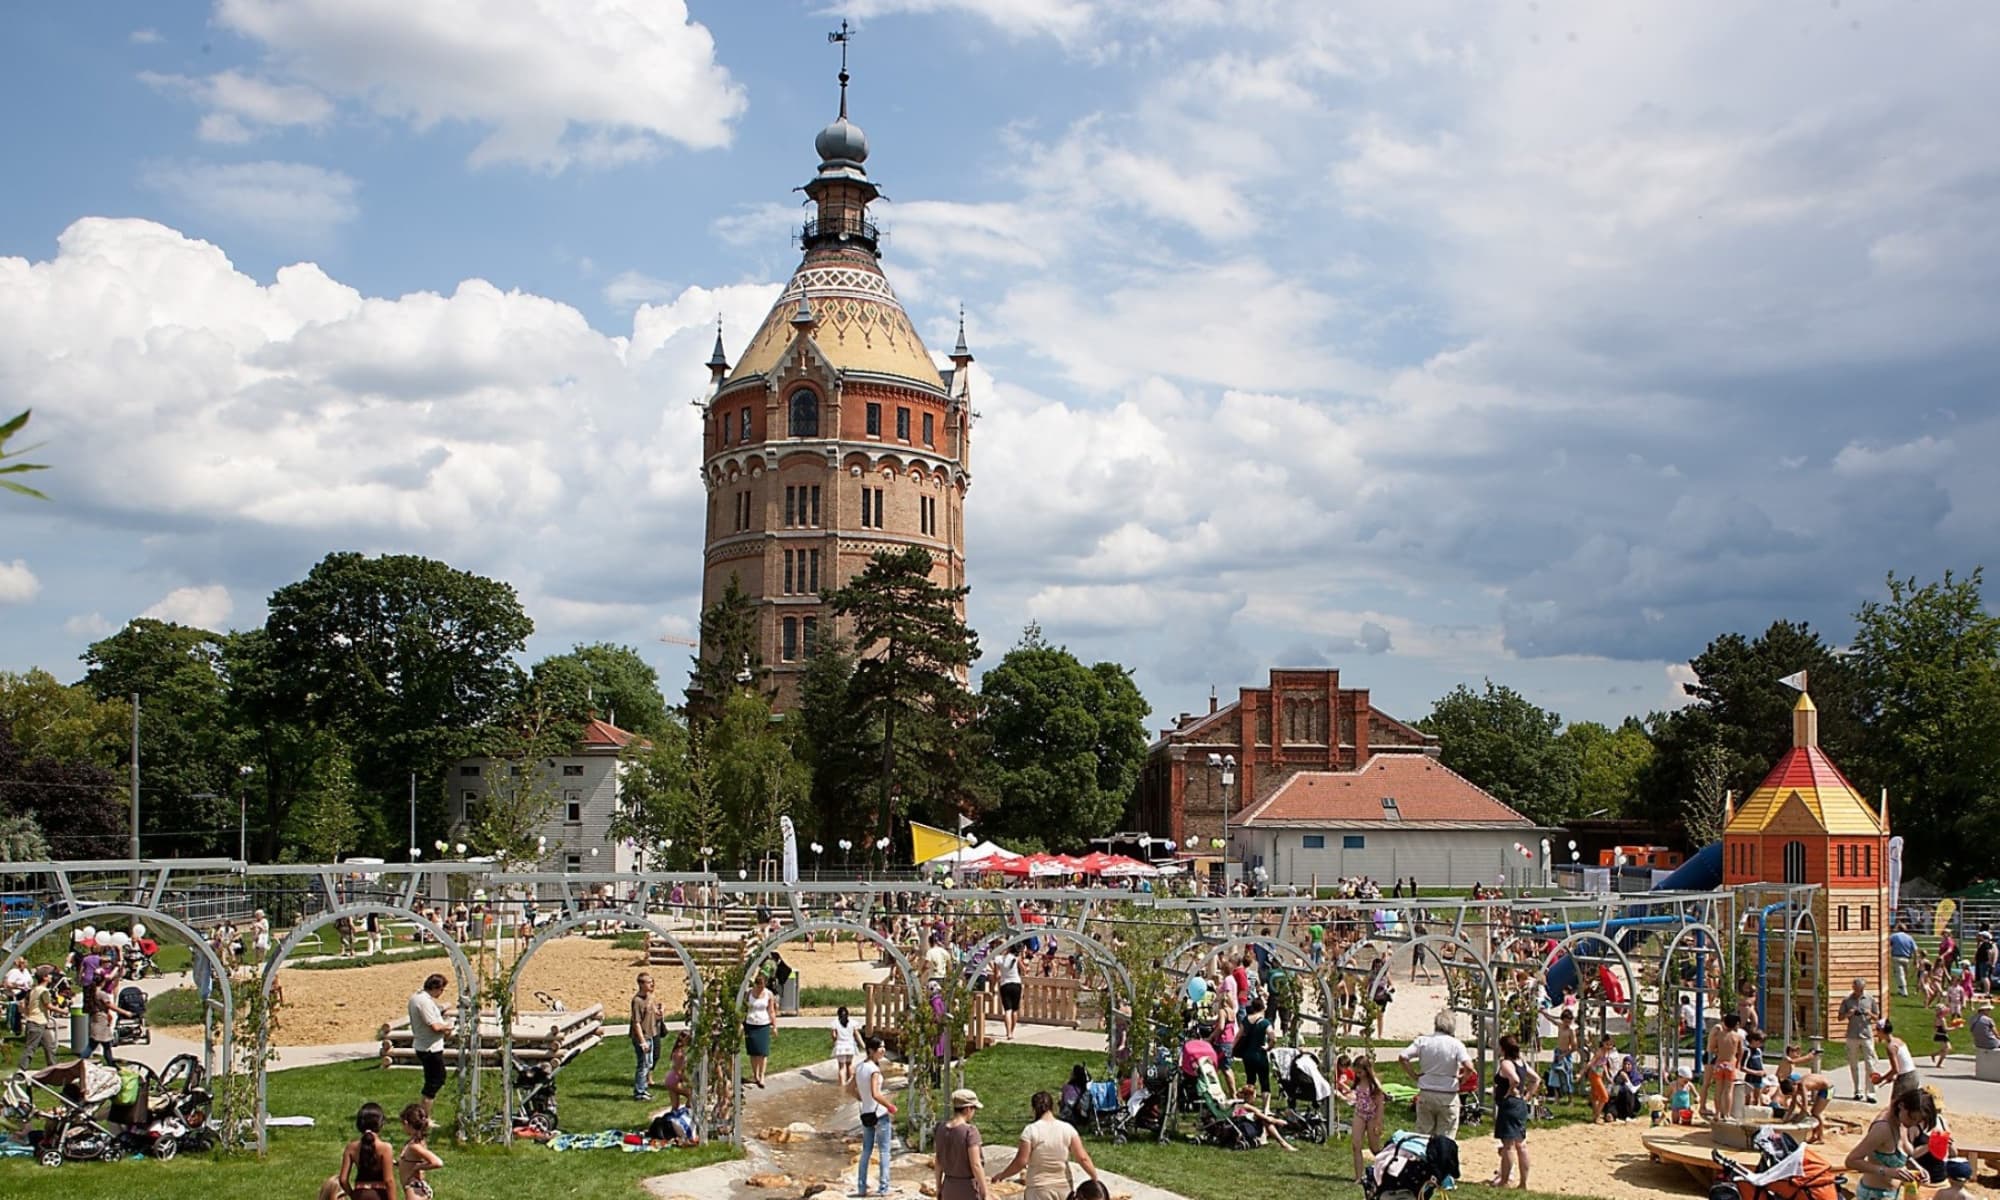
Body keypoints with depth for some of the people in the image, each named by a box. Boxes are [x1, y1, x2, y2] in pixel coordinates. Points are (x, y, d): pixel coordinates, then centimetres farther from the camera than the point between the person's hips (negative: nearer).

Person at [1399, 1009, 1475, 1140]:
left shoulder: (1423, 1041, -2)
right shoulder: (1456, 1044, -10)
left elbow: (1402, 1058, -9)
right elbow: (1468, 1067, -21)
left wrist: (1414, 1075, 2)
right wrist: (1462, 1079, -2)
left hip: (1425, 1094, 2)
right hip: (1448, 1096, -2)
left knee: (1422, 1134, 13)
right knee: (1445, 1138, 7)